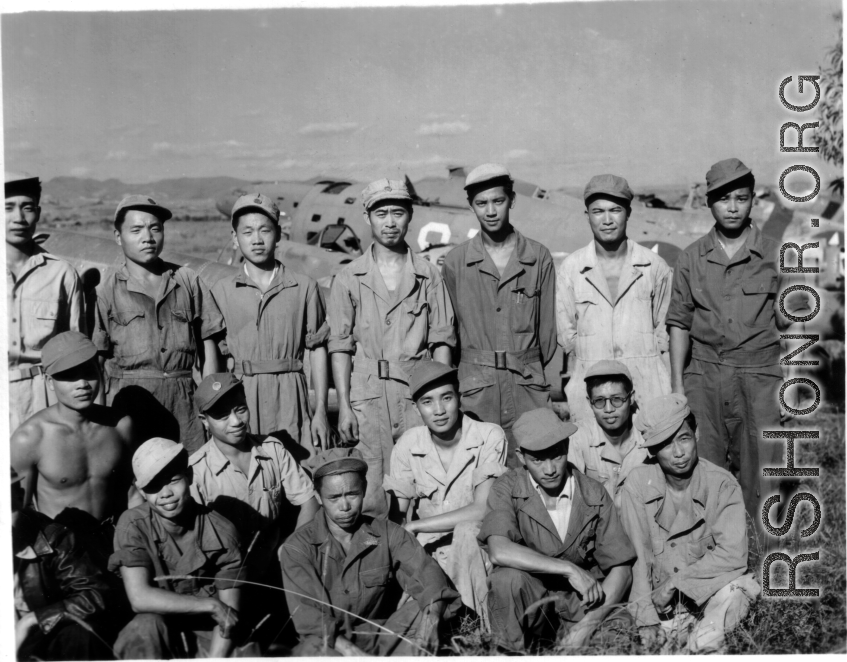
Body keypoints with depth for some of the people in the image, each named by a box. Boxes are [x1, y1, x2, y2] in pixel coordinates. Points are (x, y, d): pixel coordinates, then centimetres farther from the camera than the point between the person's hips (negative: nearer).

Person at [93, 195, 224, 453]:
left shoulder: (188, 281, 11)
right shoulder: (107, 292, 5)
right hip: (130, 401, -1)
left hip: (184, 400, 2)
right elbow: (96, 359, 3)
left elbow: (207, 344, 12)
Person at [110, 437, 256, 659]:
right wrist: (211, 606, -21)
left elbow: (229, 614, -11)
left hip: (209, 636, 0)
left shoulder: (222, 531, -11)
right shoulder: (133, 525, -12)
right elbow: (140, 598, -22)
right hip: (154, 638, 0)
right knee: (146, 625, -32)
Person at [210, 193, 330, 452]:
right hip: (239, 397, 1)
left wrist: (321, 410, 2)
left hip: (290, 397, 0)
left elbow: (317, 351, 7)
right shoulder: (222, 290, 8)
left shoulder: (304, 287, 6)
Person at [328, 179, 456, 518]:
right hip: (368, 397, 0)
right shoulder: (349, 278, 6)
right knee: (372, 494, -1)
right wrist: (344, 405, -3)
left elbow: (441, 341, 6)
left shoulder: (429, 275, 7)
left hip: (419, 394, 1)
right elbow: (340, 346, 4)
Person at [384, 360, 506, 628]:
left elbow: (482, 511, -20)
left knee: (466, 530, -35)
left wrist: (414, 526, -20)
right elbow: (396, 515, 0)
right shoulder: (408, 443, -1)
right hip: (427, 554, 2)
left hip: (475, 554, -2)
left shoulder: (489, 437, -11)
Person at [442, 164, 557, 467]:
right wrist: (447, 391, 7)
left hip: (529, 385, 0)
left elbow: (548, 327, 7)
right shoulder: (455, 262, 4)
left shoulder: (539, 257, 5)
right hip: (476, 388, 0)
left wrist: (556, 391, 8)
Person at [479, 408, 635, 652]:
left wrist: (590, 622, -17)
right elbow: (499, 551, -27)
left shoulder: (594, 495, -3)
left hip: (581, 601, 1)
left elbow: (621, 568, -3)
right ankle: (512, 652, -10)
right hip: (527, 602, -1)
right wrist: (569, 569, -25)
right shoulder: (507, 489, -9)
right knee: (508, 577, -32)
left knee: (621, 625, -28)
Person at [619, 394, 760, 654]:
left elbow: (732, 555, -19)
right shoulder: (638, 484, -8)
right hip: (662, 600, 1)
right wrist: (646, 618, -16)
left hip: (710, 593, 0)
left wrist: (675, 582, -19)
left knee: (732, 589, -32)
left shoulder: (723, 485, -10)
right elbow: (635, 555, -9)